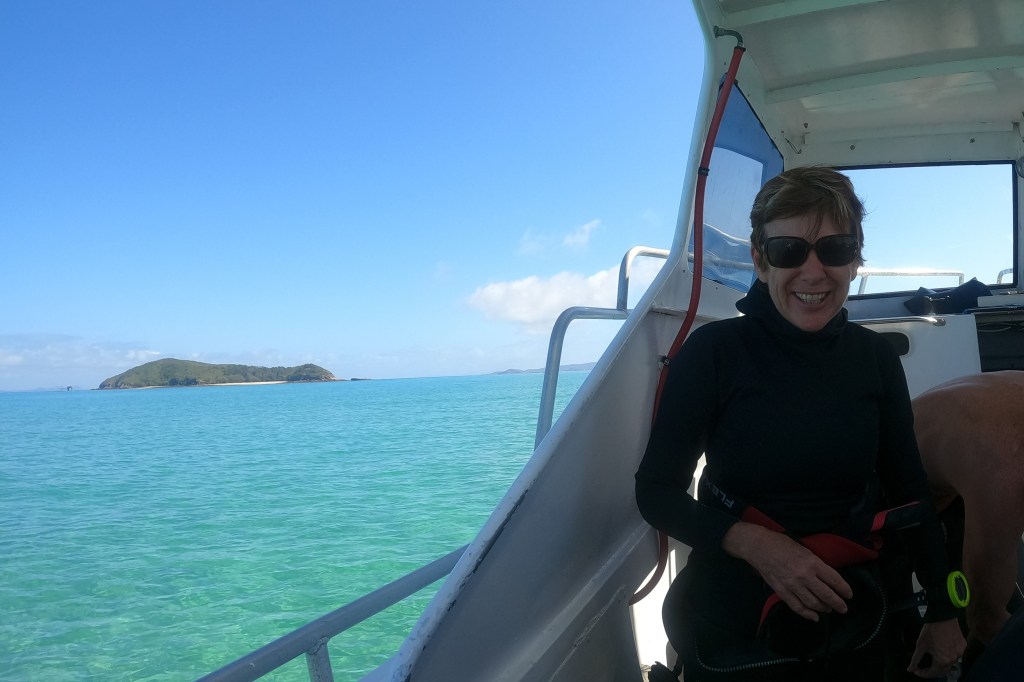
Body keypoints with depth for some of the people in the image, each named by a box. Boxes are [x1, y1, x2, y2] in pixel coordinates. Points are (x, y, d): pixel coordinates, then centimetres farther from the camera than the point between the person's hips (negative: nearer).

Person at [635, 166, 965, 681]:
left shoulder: (875, 357, -4)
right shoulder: (713, 351, -16)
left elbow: (908, 489, 6)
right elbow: (656, 490, -13)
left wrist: (943, 610, 8)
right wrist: (752, 543, -27)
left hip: (855, 622, 4)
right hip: (735, 633, -3)